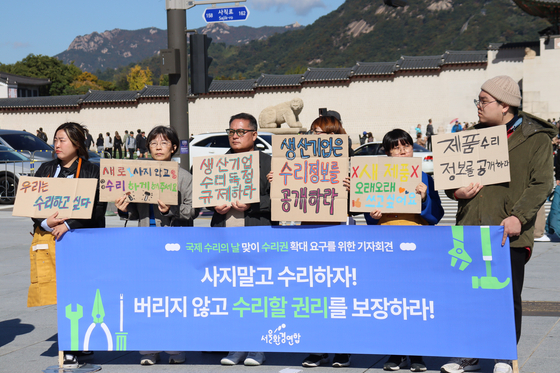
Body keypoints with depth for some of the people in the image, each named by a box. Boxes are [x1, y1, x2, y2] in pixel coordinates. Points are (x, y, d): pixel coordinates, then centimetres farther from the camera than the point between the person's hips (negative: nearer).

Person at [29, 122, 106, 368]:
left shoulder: (92, 171, 3)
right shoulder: (46, 170, 16)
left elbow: (98, 208, -5)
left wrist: (69, 225, -16)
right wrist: (46, 223, -9)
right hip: (46, 237, 4)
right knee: (50, 290, -1)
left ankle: (72, 349, -4)